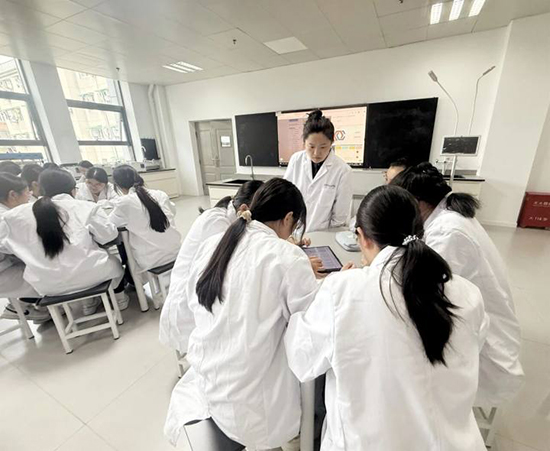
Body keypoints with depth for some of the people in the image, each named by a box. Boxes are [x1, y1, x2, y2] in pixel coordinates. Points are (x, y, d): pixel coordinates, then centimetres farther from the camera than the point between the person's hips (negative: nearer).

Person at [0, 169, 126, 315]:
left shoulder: (16, 214, 2)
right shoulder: (86, 207, -9)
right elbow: (109, 235, -4)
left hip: (47, 285, 4)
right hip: (87, 274, -3)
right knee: (114, 262, 28)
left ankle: (89, 301, 36)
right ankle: (117, 297, 38)